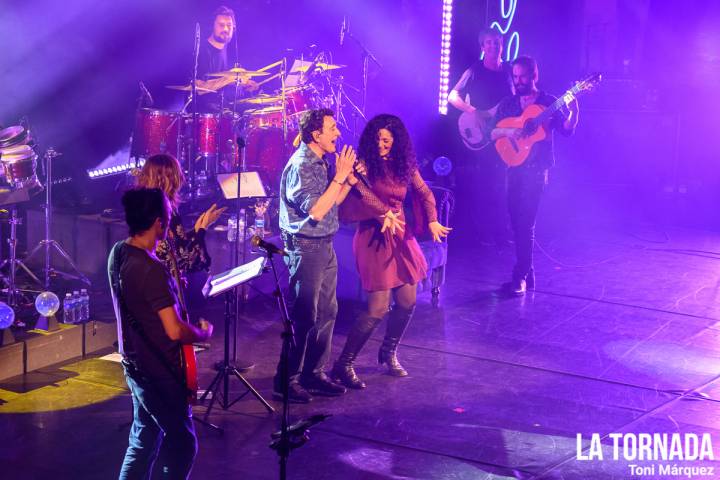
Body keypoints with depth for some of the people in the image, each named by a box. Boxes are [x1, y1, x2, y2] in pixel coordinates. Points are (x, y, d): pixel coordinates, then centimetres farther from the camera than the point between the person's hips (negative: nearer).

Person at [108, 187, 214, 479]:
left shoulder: (118, 253, 0)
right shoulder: (151, 270, -28)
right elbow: (175, 331, -28)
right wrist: (204, 333, -10)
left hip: (135, 365, 9)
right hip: (161, 373, -9)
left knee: (143, 443, 18)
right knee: (182, 445, 7)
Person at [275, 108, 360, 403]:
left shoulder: (322, 163, 12)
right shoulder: (300, 166, -17)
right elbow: (316, 211, -24)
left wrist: (349, 180, 4)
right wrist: (339, 177, -20)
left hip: (325, 246, 10)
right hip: (305, 247, -10)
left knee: (327, 312, 13)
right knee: (303, 316, -6)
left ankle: (314, 374, 22)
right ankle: (286, 381, 1)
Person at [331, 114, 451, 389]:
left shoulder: (404, 165, 7)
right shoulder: (365, 163, -10)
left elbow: (424, 193, 13)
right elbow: (360, 189, -29)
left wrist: (432, 220, -4)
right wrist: (385, 213, -42)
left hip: (400, 236, 6)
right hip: (374, 238, -6)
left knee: (407, 302, 8)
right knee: (378, 308, -11)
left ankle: (389, 353, 32)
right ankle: (343, 365, -2)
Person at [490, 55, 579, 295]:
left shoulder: (548, 102, 0)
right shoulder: (508, 104, 12)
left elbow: (567, 130, -7)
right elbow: (492, 133, 7)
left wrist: (573, 111, -25)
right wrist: (507, 131, -13)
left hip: (536, 169, -5)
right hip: (514, 167, 5)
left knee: (525, 222, -12)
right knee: (517, 220, 8)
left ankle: (520, 277, -11)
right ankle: (527, 272, 19)